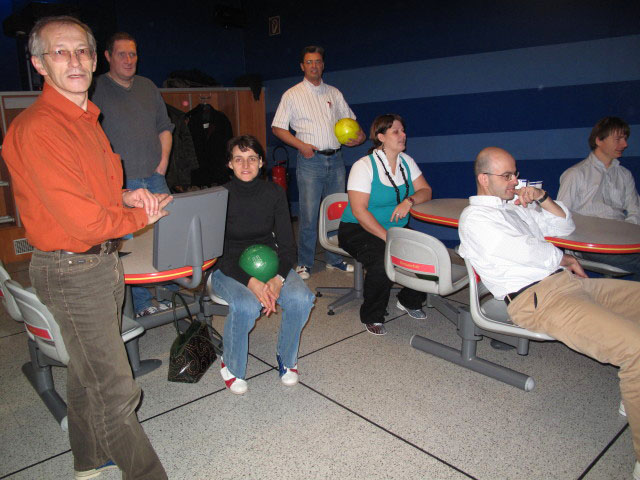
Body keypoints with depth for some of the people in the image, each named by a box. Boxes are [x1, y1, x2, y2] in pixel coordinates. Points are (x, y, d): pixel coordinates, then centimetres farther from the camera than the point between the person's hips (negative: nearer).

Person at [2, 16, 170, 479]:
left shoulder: (88, 120, 9)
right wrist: (142, 216, -10)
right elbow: (83, 221, -25)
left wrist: (126, 197, -1)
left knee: (88, 371, 24)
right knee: (116, 390, 2)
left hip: (103, 262, 9)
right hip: (72, 273, -9)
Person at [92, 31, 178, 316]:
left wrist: (163, 160, 8)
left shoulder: (148, 87, 15)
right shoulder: (96, 89, -3)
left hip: (154, 178, 5)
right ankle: (142, 303, 11)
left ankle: (173, 291, 26)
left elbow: (164, 126, 20)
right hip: (120, 184, -5)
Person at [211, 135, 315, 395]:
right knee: (246, 306, -34)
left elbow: (287, 243, 0)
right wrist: (250, 282, -27)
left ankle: (287, 358, 4)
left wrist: (278, 279, -19)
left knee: (301, 299, -26)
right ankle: (231, 366, -3)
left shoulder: (274, 193, 1)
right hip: (229, 268, -3)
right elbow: (217, 250, -12)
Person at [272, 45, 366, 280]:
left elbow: (349, 119, 22)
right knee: (308, 214, -6)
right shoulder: (293, 95, 4)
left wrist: (358, 134, 0)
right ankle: (304, 263, 6)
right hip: (310, 160, -4)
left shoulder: (334, 93, 15)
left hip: (335, 159, 4)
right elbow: (278, 128, 1)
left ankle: (335, 259, 20)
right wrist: (301, 145, -13)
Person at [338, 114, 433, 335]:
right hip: (358, 229, -6)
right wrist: (388, 237, -27)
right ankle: (372, 317, -8)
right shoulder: (364, 166, -13)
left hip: (397, 228, 6)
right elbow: (359, 210, -20)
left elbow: (426, 191, 6)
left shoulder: (406, 162, 8)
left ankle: (409, 301, 11)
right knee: (382, 259, -34)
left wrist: (409, 200, -18)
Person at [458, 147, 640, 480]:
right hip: (536, 298, -10)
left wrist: (542, 199, 13)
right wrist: (562, 259, 6)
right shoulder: (474, 217, -3)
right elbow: (523, 252, -12)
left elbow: (565, 226, 30)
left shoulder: (518, 206, 25)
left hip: (568, 281, 10)